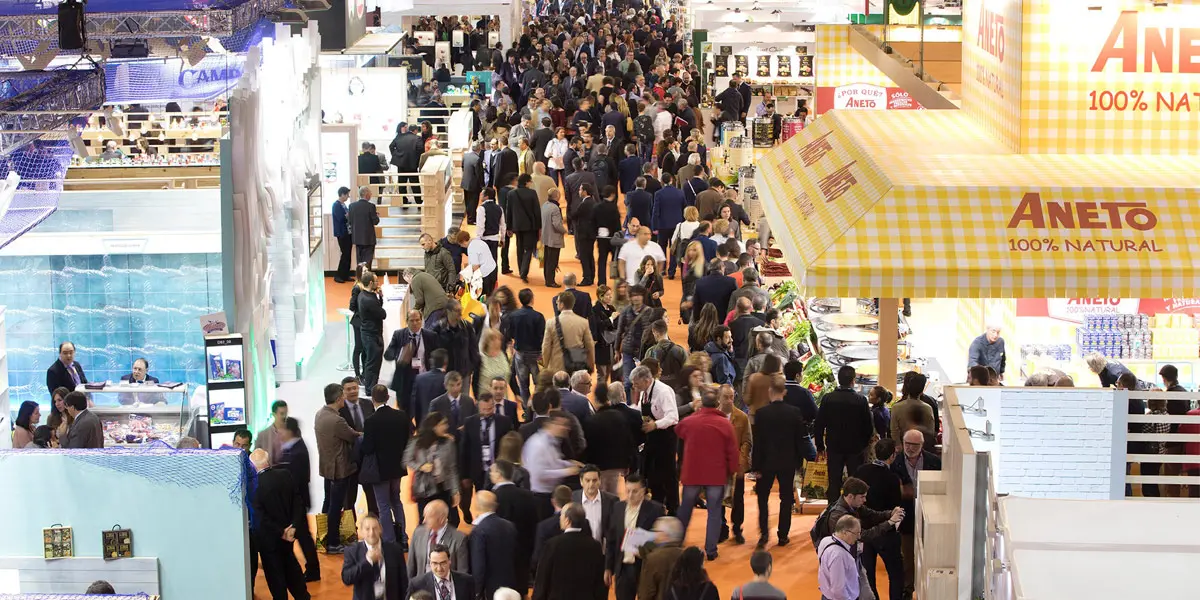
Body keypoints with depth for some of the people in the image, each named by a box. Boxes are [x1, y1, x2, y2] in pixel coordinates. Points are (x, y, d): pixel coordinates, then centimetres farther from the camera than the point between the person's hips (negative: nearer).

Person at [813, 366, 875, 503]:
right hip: (856, 448, -1)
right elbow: (868, 426, -6)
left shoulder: (828, 398, -8)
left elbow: (819, 425, -4)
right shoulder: (861, 400, -12)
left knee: (834, 483, 8)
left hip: (834, 447, 1)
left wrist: (820, 446, 7)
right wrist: (864, 444, 10)